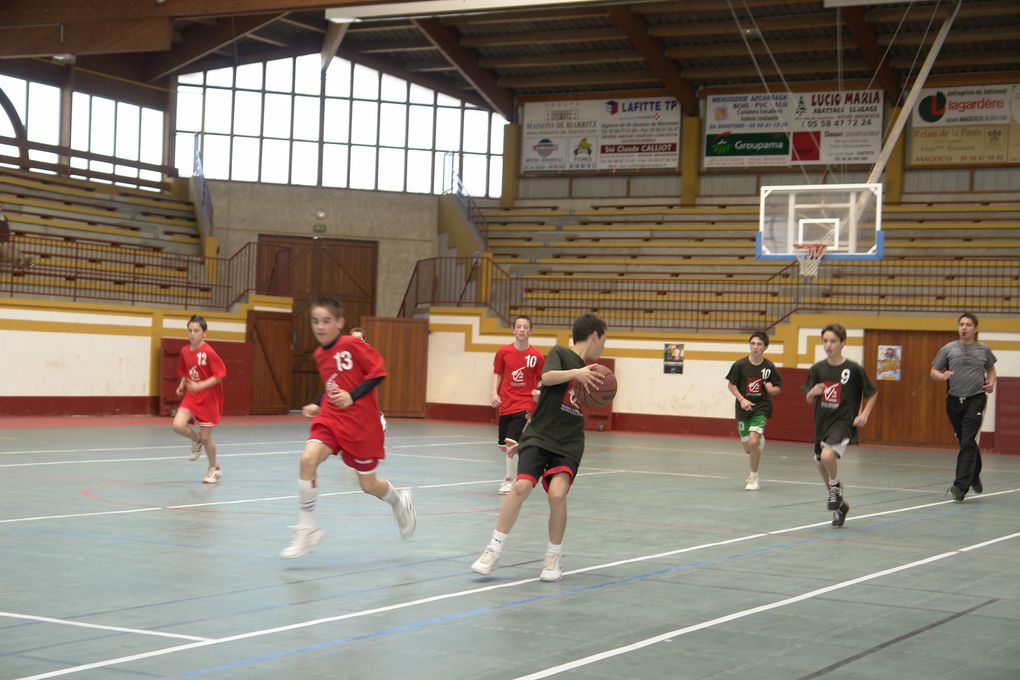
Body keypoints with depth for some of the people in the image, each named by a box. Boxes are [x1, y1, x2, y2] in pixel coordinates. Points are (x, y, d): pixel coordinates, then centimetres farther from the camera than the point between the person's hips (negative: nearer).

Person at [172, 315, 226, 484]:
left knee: (206, 437, 2)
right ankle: (197, 440, 16)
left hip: (208, 399, -5)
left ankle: (214, 469, 27)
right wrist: (182, 385, 1)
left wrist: (200, 385, -26)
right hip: (191, 396, 5)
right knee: (178, 425, -18)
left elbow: (220, 374, -19)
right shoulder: (185, 351, 2)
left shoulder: (208, 352, -18)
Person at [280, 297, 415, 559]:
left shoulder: (352, 345, -13)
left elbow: (378, 372, -14)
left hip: (361, 423, -5)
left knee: (368, 485, 6)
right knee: (308, 458, -23)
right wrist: (318, 407, 7)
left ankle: (399, 501, 43)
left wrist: (352, 396, -22)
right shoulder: (319, 355, 8)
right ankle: (307, 529, -14)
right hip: (331, 418, 5)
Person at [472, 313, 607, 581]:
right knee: (521, 486, -21)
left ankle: (553, 558, -2)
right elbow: (547, 377, -23)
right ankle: (494, 550, -6)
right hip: (539, 437, -4)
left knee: (557, 493, -19)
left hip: (569, 444, 4)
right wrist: (576, 373, -34)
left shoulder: (589, 371, 16)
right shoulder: (560, 353, -1)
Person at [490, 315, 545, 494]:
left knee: (512, 442, -17)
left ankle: (509, 481, -4)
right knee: (503, 445, 10)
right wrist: (494, 393, -4)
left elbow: (542, 380, 5)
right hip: (505, 404, 3)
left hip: (525, 404, -3)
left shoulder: (537, 356, -5)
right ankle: (513, 470, 39)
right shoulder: (503, 352, 1)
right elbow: (497, 373, 10)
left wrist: (540, 392, -15)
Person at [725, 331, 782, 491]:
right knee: (747, 447, 9)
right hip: (743, 408, 2)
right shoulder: (740, 365, -8)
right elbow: (731, 384, 1)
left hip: (761, 407, -2)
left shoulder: (769, 367, -7)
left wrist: (772, 389, -20)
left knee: (753, 442, -21)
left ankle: (754, 477, -1)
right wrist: (742, 399, -13)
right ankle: (760, 442, 50)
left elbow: (778, 388, 3)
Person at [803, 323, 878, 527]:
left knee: (828, 455, -29)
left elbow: (873, 393, 4)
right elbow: (809, 401, 8)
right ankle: (839, 504, 36)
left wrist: (864, 414, -8)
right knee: (821, 465, 14)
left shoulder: (853, 369, -9)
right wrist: (813, 392, -14)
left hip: (843, 422, -5)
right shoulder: (817, 369, 2)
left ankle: (836, 487, 1)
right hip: (822, 422, 6)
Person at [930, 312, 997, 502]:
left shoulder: (983, 350, 6)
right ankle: (975, 475, 38)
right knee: (965, 442, 13)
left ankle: (960, 486, -15)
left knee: (967, 443, -13)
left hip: (976, 399, -2)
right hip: (954, 400, 2)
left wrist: (991, 383, 2)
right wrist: (942, 376, -15)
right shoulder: (948, 349, 4)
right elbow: (933, 371, 7)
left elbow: (991, 369, 22)